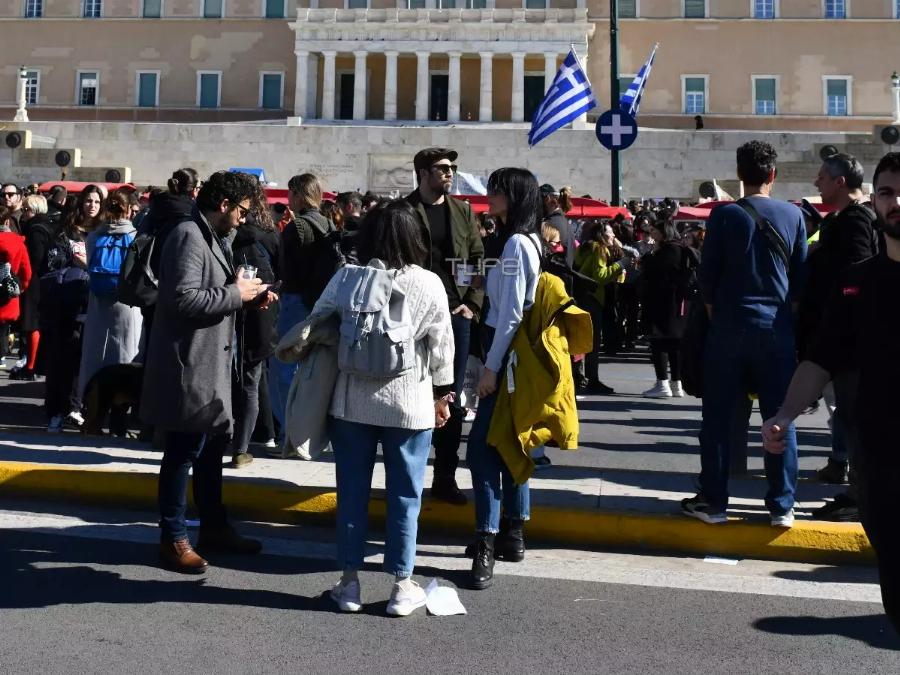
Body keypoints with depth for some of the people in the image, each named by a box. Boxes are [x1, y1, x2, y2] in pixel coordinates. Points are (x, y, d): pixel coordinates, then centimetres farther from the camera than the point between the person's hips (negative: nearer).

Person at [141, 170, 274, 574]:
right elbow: (183, 298, -28)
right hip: (188, 364, -11)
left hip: (210, 362, 11)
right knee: (183, 451, -1)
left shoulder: (211, 236, 15)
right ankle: (173, 538, 11)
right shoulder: (189, 236, -17)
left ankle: (213, 527, 31)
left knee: (213, 445, 18)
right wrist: (235, 293, -19)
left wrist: (249, 295, 5)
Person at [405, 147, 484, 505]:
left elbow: (478, 258, 11)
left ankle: (445, 478, 15)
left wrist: (473, 303, -1)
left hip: (456, 314, 4)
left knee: (452, 398, 6)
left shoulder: (462, 211, 12)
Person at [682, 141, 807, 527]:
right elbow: (801, 277, 5)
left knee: (718, 418, 5)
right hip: (777, 327, 2)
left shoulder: (724, 215, -4)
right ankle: (782, 506, 9)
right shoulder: (793, 215, 2)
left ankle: (713, 502, 9)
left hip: (730, 326, -2)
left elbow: (707, 274, -3)